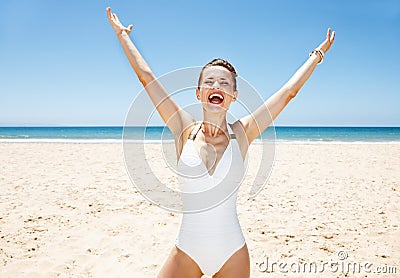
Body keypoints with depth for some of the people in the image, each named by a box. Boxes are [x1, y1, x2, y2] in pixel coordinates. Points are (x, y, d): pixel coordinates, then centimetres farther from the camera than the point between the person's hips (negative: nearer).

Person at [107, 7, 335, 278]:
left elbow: (289, 91, 4)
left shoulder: (241, 133, -4)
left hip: (232, 254, 1)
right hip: (187, 252, 0)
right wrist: (122, 35, 9)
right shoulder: (186, 130, -4)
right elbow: (146, 76, 1)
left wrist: (317, 54, 13)